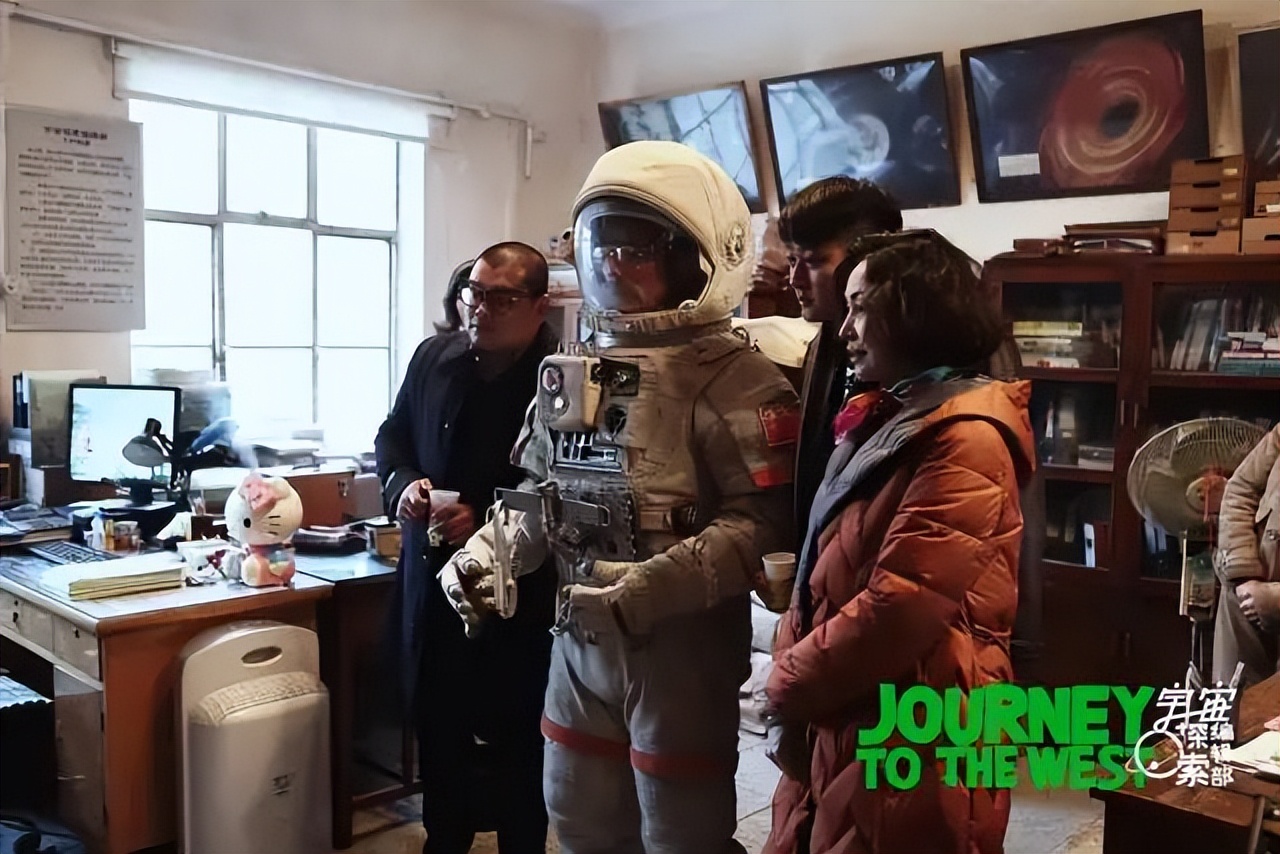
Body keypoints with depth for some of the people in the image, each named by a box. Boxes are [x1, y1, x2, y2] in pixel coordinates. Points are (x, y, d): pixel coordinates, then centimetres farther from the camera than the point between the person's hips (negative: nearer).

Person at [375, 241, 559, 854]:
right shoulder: (434, 356, 3)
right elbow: (393, 435, 14)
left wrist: (486, 522, -23)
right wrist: (402, 483, -6)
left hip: (518, 594, -5)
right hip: (432, 582, 6)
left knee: (517, 743, 11)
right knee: (437, 730, 19)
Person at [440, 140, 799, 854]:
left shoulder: (731, 379, -15)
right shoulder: (569, 375, 9)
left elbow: (763, 520, -22)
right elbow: (537, 494, 15)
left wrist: (656, 586, -30)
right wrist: (484, 554, -1)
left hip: (684, 644, -7)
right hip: (582, 639, 7)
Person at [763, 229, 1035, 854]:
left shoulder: (965, 440, -18)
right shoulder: (882, 421, 12)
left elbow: (902, 605, -24)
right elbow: (823, 571, 12)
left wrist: (789, 686, -12)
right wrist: (791, 673, -1)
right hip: (836, 721, 8)